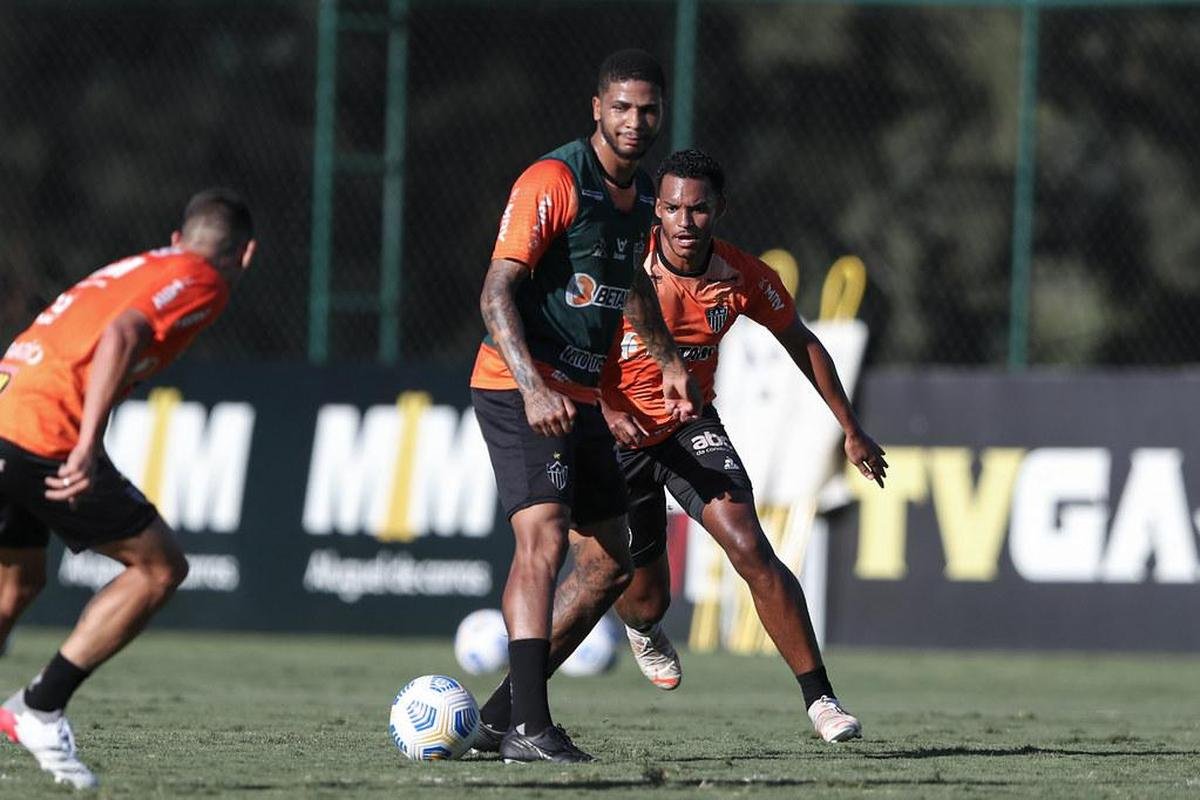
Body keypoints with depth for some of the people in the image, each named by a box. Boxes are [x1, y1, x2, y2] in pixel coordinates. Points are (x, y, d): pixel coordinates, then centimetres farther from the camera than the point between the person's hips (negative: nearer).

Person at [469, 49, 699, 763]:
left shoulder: (639, 193, 11)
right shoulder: (553, 181, -16)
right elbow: (497, 290, -22)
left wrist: (669, 360, 33)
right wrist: (533, 389, -33)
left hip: (582, 396, 9)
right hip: (520, 387, -9)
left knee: (610, 565, 9)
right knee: (544, 537, -23)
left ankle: (510, 704, 19)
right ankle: (526, 728, -28)